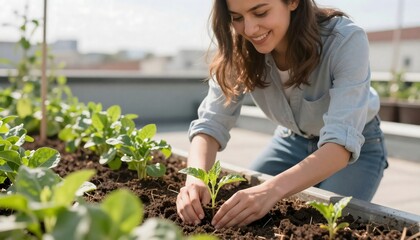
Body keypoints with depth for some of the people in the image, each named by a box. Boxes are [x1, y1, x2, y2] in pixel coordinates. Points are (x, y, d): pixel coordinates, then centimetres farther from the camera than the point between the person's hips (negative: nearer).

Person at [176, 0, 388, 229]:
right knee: (236, 209, -2)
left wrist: (272, 189, -56)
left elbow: (342, 140, -41)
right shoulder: (240, 51, -23)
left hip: (356, 144, -3)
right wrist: (195, 178, -45)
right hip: (293, 140, 3)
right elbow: (211, 122, -24)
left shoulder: (346, 41, -35)